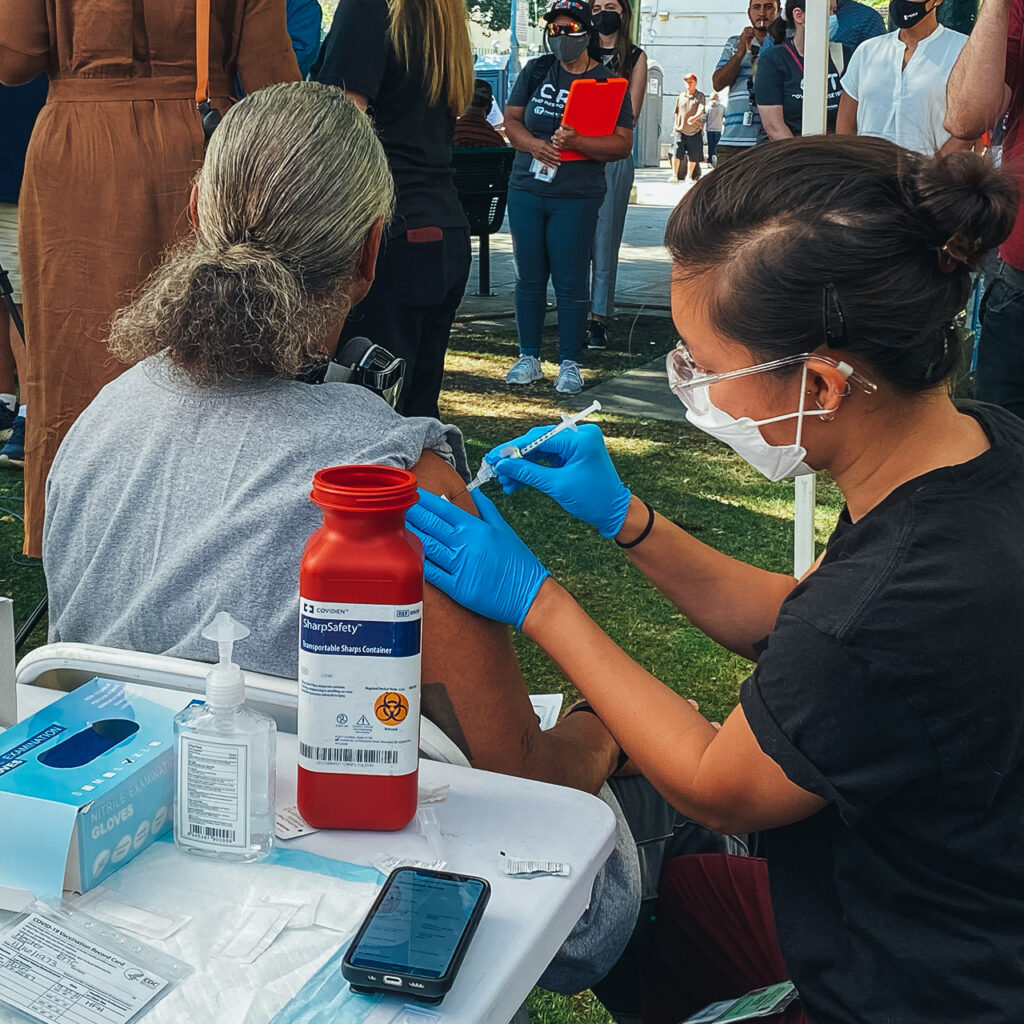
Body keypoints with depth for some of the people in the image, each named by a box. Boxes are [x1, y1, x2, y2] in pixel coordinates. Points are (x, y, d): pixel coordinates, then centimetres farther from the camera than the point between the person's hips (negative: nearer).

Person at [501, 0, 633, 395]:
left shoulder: (607, 83, -1)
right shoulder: (536, 71, 10)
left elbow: (622, 144, -7)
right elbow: (511, 118, 8)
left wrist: (576, 142, -23)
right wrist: (535, 145, -12)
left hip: (576, 198, -3)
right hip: (526, 189, 3)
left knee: (571, 281, -1)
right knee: (528, 277, 7)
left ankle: (569, 363, 9)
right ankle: (528, 358, 17)